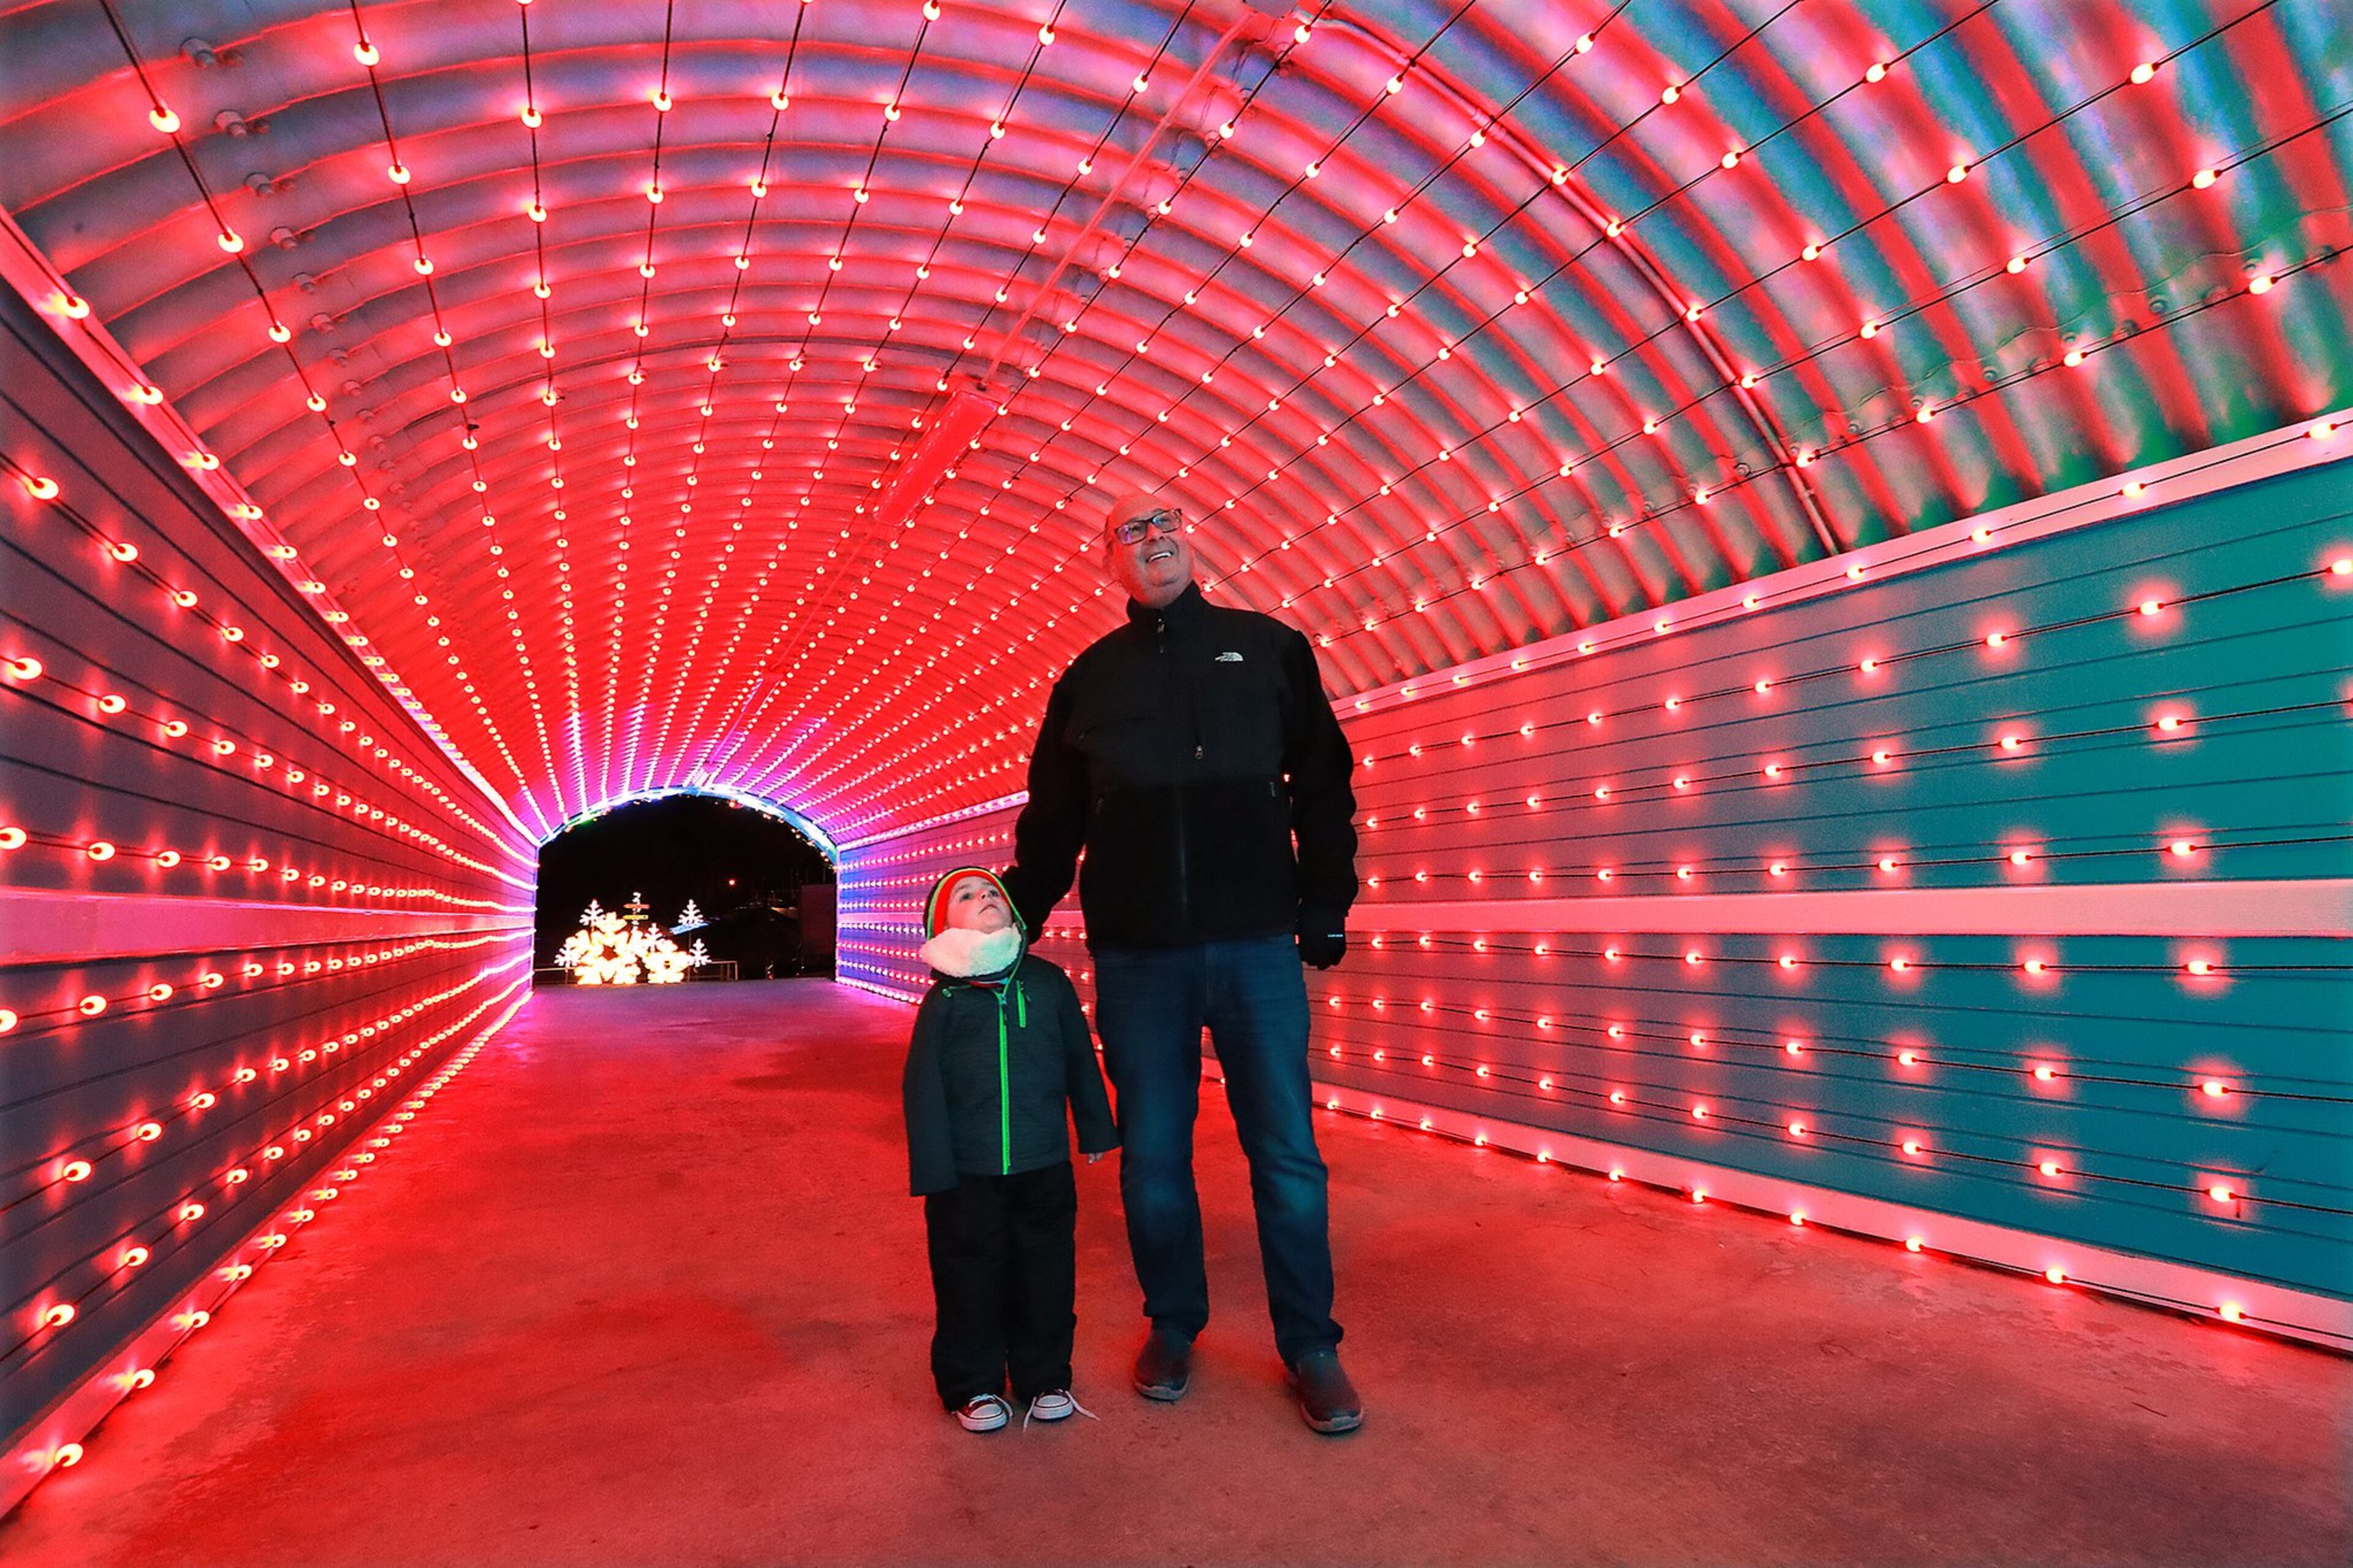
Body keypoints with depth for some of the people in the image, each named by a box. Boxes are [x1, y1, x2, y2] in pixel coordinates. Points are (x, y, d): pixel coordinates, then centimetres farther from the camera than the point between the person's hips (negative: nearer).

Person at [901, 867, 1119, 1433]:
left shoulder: (1049, 982, 0)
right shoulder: (943, 1000, -5)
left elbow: (1080, 1060, 10)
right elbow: (923, 1088, -4)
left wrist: (1095, 1128, 15)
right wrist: (932, 1171, -6)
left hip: (1044, 1167, 2)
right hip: (969, 1174, -2)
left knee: (1046, 1272, 13)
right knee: (970, 1278, 9)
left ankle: (1046, 1378, 32)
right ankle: (972, 1386, 29)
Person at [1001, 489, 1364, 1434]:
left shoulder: (1266, 647, 8)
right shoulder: (1089, 679, 11)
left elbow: (1323, 783, 7)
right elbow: (1050, 825, 14)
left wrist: (1326, 899, 0)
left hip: (1257, 945, -1)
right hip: (1136, 959, 2)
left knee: (1286, 1153, 3)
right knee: (1152, 1156, 10)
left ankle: (1309, 1346, 20)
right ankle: (1172, 1327, 30)